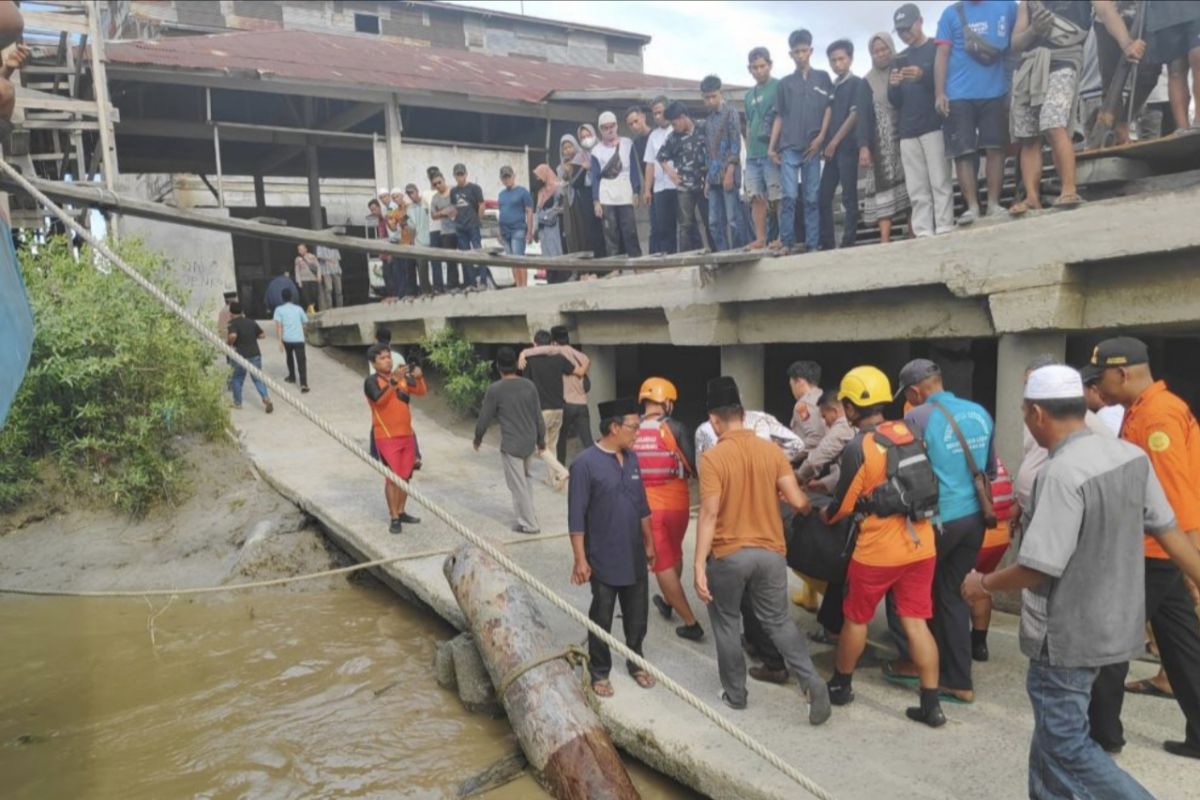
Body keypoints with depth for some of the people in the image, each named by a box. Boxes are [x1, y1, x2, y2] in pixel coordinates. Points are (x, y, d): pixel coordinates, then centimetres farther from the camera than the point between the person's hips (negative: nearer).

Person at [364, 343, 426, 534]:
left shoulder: (402, 377, 7)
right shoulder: (372, 381, -8)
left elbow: (420, 392, 0)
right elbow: (379, 399, -26)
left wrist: (419, 377, -19)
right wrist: (394, 380, -36)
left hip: (407, 434, 6)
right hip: (387, 437, -6)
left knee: (405, 476, 12)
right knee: (392, 477, -6)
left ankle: (401, 512, 25)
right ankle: (394, 518, 0)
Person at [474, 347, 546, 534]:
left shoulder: (495, 389, -12)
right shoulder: (529, 385, 1)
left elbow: (484, 417, -5)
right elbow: (538, 416, 7)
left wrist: (478, 438, 12)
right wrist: (541, 439, 19)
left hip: (511, 444, -6)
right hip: (530, 442, 6)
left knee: (518, 485, 5)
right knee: (524, 479, 25)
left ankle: (529, 524, 12)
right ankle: (529, 513, 32)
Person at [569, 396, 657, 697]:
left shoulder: (632, 458, 3)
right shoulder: (585, 464, -18)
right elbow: (576, 517, -15)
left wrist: (649, 543, 15)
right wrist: (580, 560, -15)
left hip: (634, 557, 6)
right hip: (603, 560, -6)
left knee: (637, 615, 16)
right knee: (602, 618, 10)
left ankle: (636, 662, 37)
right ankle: (600, 672, 27)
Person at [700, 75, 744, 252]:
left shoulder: (730, 112, -1)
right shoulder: (708, 120, 19)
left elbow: (736, 144, -9)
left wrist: (730, 172, -17)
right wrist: (707, 176, 13)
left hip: (728, 174, -7)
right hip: (713, 176, 7)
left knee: (733, 220, -7)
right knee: (714, 222, 5)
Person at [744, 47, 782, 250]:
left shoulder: (779, 87, -1)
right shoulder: (749, 95, 19)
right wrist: (748, 151, 17)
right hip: (753, 154, 6)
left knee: (777, 197, -5)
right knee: (756, 197, 4)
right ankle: (760, 239, 8)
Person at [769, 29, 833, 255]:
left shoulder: (822, 77, 12)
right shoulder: (785, 83, 14)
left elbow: (829, 108, 7)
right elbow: (779, 117, 14)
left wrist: (821, 137, -6)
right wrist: (772, 146, 5)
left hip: (812, 148, 0)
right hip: (789, 148, 0)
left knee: (812, 198, 0)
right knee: (789, 196, -10)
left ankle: (812, 244, 1)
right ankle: (786, 242, -7)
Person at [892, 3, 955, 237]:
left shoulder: (937, 49, 7)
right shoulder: (899, 59, 20)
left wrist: (923, 76, -18)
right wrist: (893, 86, -5)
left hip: (934, 125, -4)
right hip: (907, 131, 4)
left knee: (940, 182, -9)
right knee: (917, 189, -2)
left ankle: (945, 231, -11)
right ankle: (923, 234, -4)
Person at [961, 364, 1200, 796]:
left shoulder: (1062, 473, -26)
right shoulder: (1132, 456, -1)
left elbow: (1037, 568, -25)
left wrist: (983, 585, -8)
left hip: (1067, 635, -9)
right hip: (1113, 623, 9)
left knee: (1065, 744, 6)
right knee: (1055, 727, 23)